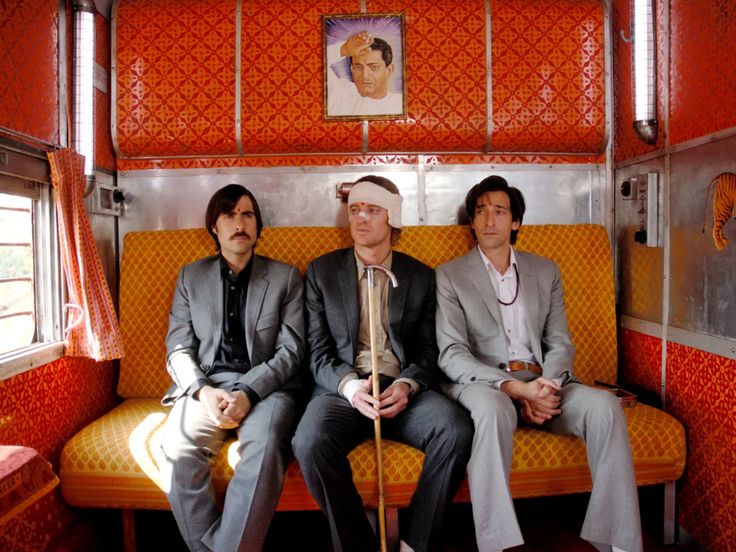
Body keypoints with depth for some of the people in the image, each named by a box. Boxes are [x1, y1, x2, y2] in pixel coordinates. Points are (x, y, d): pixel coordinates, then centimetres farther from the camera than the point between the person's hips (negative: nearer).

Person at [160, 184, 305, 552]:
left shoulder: (285, 277, 7)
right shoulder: (190, 277, 14)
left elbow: (291, 351, 0)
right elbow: (178, 349, 8)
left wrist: (248, 393, -16)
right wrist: (203, 391, -12)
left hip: (266, 387, -1)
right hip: (206, 386, 2)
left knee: (265, 447, -33)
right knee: (178, 450, -28)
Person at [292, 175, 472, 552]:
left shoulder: (420, 277, 11)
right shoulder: (321, 272, 8)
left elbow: (428, 350, 9)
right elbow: (317, 351, 3)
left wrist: (407, 385, -13)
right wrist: (349, 386, -17)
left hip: (404, 389, 1)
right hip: (343, 388, -1)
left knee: (457, 431, -27)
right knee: (310, 443, -31)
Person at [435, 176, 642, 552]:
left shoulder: (546, 271, 16)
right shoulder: (450, 275, 4)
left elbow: (560, 343, 10)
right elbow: (451, 354, -6)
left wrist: (544, 388, -12)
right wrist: (513, 387, -20)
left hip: (541, 382, 4)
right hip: (482, 383, -3)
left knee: (603, 405, -24)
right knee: (494, 407, -36)